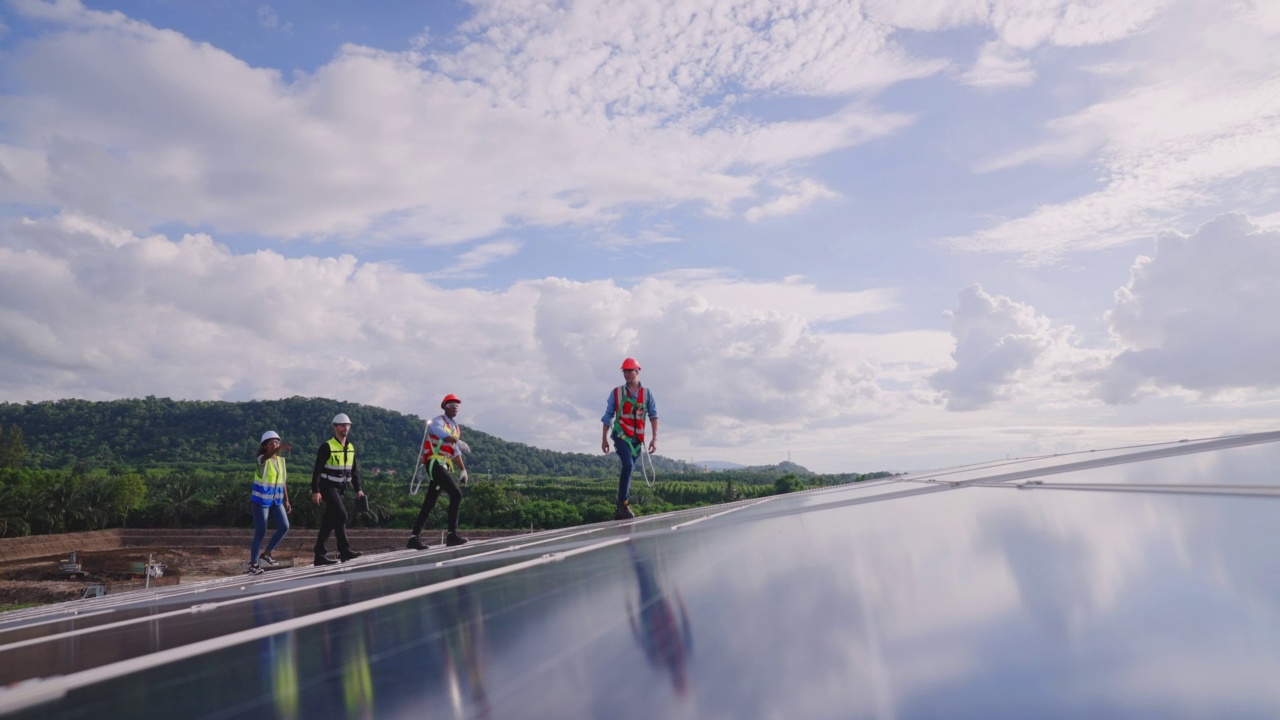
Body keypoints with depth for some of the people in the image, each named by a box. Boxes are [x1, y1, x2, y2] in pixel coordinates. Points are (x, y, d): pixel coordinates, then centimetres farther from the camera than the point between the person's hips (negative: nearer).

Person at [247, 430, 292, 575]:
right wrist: (280, 448, -60)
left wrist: (286, 501, 6)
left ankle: (266, 554, 10)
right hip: (261, 500, -5)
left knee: (284, 527, -8)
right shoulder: (261, 459, -13)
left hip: (276, 500, 5)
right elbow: (267, 456, -40)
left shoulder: (281, 460, 5)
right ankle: (253, 564, 12)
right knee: (260, 533, -3)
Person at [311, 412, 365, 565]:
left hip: (340, 489, 7)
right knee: (341, 515, -18)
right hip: (328, 487, -7)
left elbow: (354, 470, 15)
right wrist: (315, 491, -19)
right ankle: (344, 550, -12)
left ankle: (320, 555, 13)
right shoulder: (327, 447, -11)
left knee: (329, 521, 9)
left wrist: (358, 489, 8)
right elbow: (317, 470, -14)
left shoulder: (351, 448, 10)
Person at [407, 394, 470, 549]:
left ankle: (415, 537, 14)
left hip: (444, 466, 9)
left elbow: (455, 451, 28)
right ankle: (452, 534, -21)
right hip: (435, 464, -9)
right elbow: (437, 430, -28)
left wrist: (463, 469, 20)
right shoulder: (438, 421, -4)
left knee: (430, 503, 9)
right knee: (456, 494, -20)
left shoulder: (456, 428, 21)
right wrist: (458, 441, -36)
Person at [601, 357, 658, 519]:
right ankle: (623, 503, -19)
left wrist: (655, 438, -9)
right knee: (628, 465, -24)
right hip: (621, 435, -2)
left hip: (637, 439, 3)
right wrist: (604, 439, 5)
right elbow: (608, 416, 8)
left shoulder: (646, 393, 6)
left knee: (628, 469, 6)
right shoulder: (616, 392, 4)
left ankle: (619, 511, 13)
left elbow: (653, 415, 2)